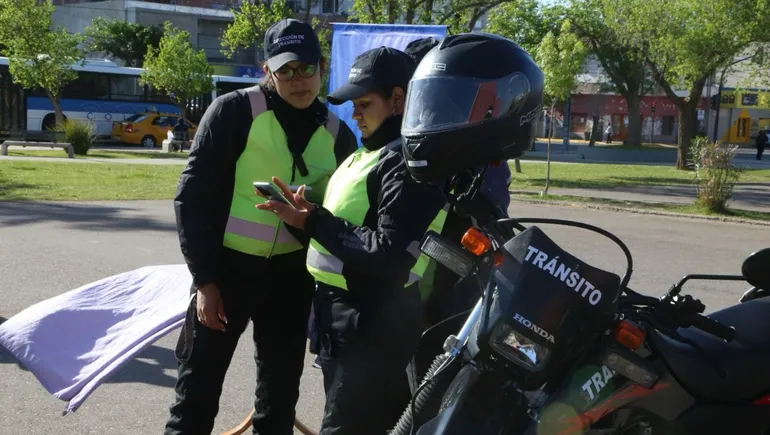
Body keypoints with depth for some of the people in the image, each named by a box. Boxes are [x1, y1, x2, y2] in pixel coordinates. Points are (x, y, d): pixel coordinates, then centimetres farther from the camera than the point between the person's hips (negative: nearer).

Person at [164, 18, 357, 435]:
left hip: (292, 274, 4)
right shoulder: (234, 111, -11)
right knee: (199, 385, 3)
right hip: (227, 265, -4)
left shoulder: (337, 135, 2)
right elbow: (192, 196, -10)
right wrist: (204, 279, -11)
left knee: (281, 387, 15)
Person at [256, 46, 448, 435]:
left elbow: (391, 258, -26)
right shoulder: (371, 152, 15)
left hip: (372, 322, -10)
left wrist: (314, 222, -23)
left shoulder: (408, 161, -18)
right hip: (351, 312, 10)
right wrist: (306, 213, 3)